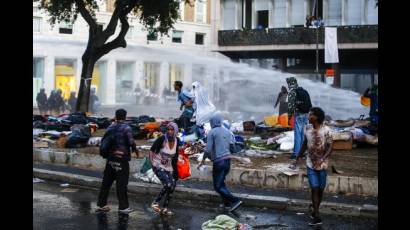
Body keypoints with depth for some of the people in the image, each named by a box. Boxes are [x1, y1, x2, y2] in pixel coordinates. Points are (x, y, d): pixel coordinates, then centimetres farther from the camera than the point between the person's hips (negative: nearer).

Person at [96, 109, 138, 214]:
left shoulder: (110, 127, 7)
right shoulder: (126, 128, -11)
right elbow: (131, 142, -17)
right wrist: (135, 150, 1)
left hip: (110, 158, 6)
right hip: (122, 158, -6)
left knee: (106, 181, 12)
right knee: (121, 183, 0)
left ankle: (101, 204, 19)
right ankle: (123, 207, 4)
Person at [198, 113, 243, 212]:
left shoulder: (212, 132, -8)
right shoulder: (227, 132, 9)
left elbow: (208, 149, -12)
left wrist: (203, 161, -2)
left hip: (218, 161, -7)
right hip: (227, 160, 7)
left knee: (218, 186, -2)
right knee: (221, 183, 21)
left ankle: (235, 200, -12)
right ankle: (227, 203, 19)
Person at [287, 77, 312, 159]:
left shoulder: (292, 92, -8)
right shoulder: (304, 91, 14)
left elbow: (290, 106, -14)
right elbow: (310, 104, 15)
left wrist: (289, 117, -7)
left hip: (298, 115, -7)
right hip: (306, 114, 7)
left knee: (298, 134, -3)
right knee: (304, 134, 14)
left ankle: (296, 153, -1)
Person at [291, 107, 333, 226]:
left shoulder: (326, 130, -13)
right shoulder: (307, 128, 0)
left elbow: (330, 147, -15)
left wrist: (322, 160, -28)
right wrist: (297, 159, 14)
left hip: (322, 165, -2)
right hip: (311, 164, 2)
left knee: (320, 189, 10)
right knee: (314, 189, -6)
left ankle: (315, 211, 28)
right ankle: (317, 216, -5)